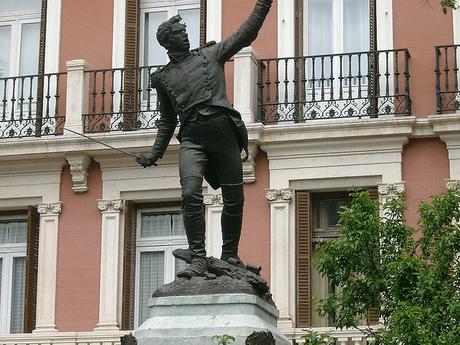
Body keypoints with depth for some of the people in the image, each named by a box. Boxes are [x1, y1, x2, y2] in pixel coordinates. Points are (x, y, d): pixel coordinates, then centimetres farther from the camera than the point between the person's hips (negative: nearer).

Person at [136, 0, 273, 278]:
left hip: (224, 131, 0)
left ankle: (230, 255, 18)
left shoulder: (211, 55, 18)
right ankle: (199, 259, -22)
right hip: (192, 137, 0)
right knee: (191, 195, -22)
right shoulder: (163, 78, 22)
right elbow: (167, 120, 28)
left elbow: (246, 33, 14)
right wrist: (156, 153, 22)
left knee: (234, 200, 1)